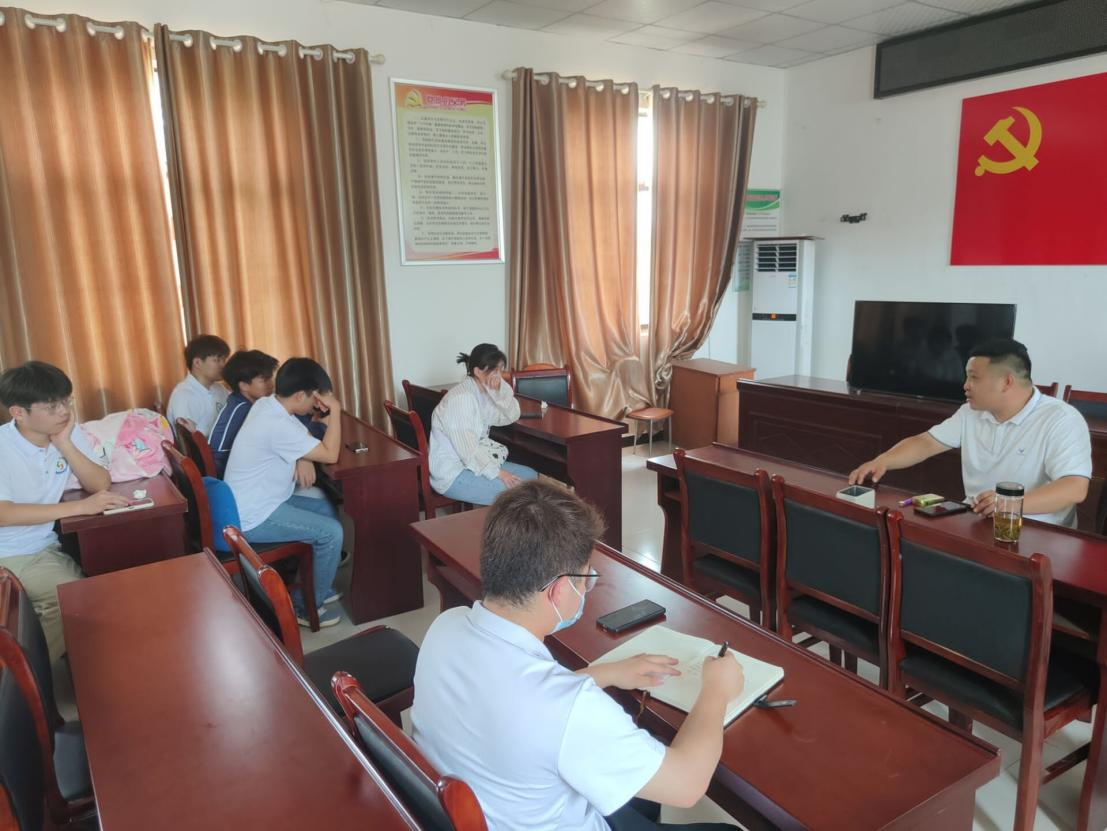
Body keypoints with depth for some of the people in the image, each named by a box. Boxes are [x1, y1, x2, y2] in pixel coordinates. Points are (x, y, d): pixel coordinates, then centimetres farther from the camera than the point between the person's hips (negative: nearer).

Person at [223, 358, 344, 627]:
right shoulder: (278, 425, -28)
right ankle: (305, 605, 5)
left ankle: (316, 585, 26)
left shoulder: (266, 404, 3)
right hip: (254, 517, -10)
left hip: (255, 502, 10)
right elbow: (330, 455, -22)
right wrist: (335, 410, -16)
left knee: (327, 509, 15)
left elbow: (303, 439, 15)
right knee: (331, 532, -13)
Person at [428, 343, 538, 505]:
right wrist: (497, 473, -24)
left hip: (475, 460, 10)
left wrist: (501, 389, -13)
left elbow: (512, 416, 2)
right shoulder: (461, 399, -24)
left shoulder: (485, 392, 4)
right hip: (452, 474, -10)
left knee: (530, 476, 5)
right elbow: (467, 448, -26)